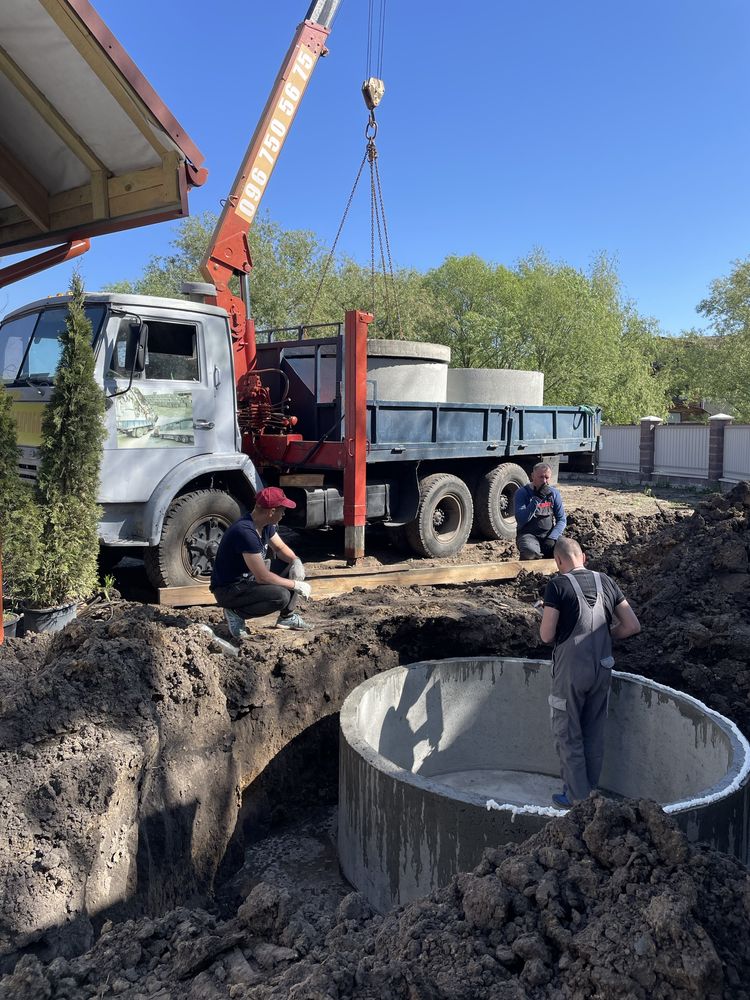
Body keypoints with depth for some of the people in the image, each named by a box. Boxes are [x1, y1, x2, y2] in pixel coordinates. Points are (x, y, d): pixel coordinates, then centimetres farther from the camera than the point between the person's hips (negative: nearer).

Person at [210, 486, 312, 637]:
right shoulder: (246, 532, -31)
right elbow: (262, 577, -31)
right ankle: (236, 613, -9)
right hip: (228, 589, -10)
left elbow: (280, 547, 14)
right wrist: (296, 585, -21)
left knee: (293, 567, 2)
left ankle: (287, 617, 11)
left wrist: (296, 561, -8)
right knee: (282, 596, -29)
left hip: (250, 576, 10)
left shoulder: (266, 525, -3)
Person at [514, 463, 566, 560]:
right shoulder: (522, 492, -3)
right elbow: (521, 520, -15)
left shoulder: (554, 493, 8)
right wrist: (536, 499, -22)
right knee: (530, 552, -37)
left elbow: (562, 519, 6)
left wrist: (552, 538, -11)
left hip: (549, 534, 4)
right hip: (528, 535, -4)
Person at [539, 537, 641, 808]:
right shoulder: (605, 582, 3)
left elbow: (546, 636, -13)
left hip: (570, 671, -5)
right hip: (602, 668, 5)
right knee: (594, 733, 18)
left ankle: (578, 797, 15)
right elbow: (633, 626, 4)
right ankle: (590, 790, 29)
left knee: (568, 735, 9)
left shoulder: (557, 585, -12)